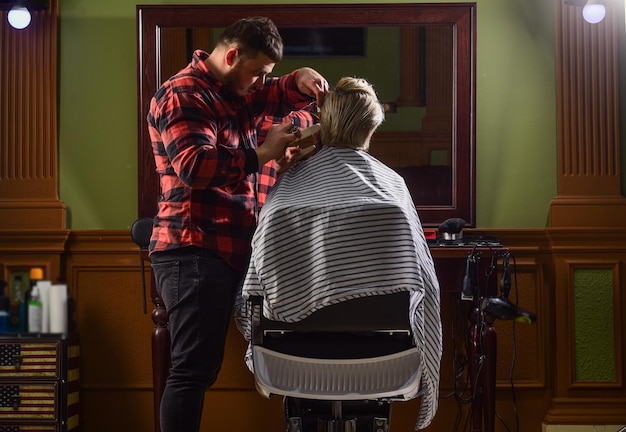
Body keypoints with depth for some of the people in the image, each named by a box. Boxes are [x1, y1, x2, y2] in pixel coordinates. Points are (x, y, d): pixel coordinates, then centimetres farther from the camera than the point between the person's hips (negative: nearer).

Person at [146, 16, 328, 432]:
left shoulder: (241, 93, 20)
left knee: (203, 367, 11)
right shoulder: (183, 96, -9)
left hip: (232, 252, 9)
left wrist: (301, 80, 7)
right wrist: (261, 154, -22)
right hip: (194, 252, -9)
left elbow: (284, 97, 31)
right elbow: (194, 167, -23)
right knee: (194, 368, -13)